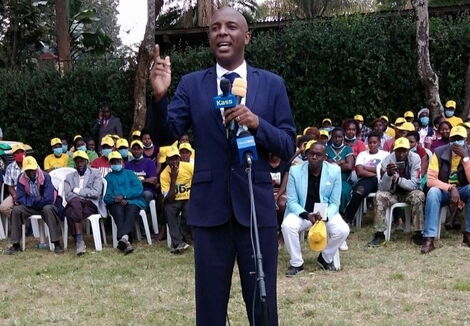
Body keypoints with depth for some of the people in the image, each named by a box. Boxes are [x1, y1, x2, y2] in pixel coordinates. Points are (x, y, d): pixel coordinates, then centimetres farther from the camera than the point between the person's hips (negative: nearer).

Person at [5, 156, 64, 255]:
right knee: (16, 210, -22)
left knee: (48, 209, -36)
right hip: (30, 207, 4)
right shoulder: (21, 179, -8)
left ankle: (57, 243, -33)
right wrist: (37, 200, -18)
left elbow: (48, 199, -26)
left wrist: (30, 200, -15)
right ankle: (15, 244, -13)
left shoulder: (45, 177, -20)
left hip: (46, 206, -4)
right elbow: (20, 199, -8)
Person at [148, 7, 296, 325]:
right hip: (209, 206, 1)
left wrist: (256, 123, -19)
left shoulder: (272, 84, 3)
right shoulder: (192, 84, 4)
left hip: (256, 206, 0)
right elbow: (166, 136, -4)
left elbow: (288, 147, 0)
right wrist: (160, 96, -22)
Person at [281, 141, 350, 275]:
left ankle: (326, 258, 4)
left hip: (327, 212, 1)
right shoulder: (295, 171, -8)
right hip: (301, 212, 0)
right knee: (287, 225, -31)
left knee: (342, 230, -27)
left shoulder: (334, 171, -7)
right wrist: (306, 215, -25)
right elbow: (292, 201, -7)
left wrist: (324, 216, -26)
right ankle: (296, 263, -9)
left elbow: (334, 203, -5)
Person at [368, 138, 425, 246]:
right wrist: (388, 174, -38)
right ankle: (379, 234, -22)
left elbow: (414, 184, -20)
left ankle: (418, 234, -21)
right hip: (393, 193, 1)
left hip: (409, 192, -1)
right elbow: (382, 188, -19)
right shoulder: (388, 160, -17)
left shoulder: (415, 158, -18)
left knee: (419, 195, -32)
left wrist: (397, 179, -34)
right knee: (380, 195, -27)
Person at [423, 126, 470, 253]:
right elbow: (430, 180, -18)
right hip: (443, 190, -1)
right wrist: (451, 188, -30)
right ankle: (429, 239, -39)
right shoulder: (439, 152, -12)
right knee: (433, 192, -36)